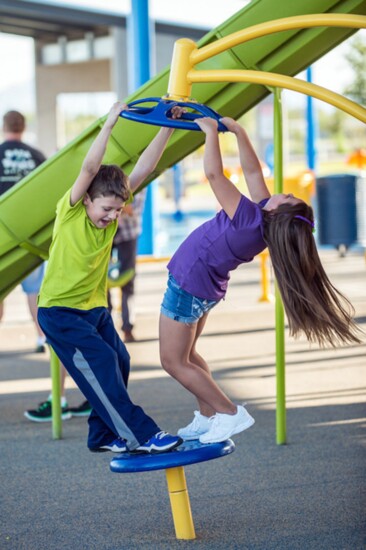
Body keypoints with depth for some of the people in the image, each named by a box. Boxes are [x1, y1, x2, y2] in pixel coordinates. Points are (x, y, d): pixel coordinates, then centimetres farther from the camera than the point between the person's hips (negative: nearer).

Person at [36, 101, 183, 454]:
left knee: (117, 364, 4)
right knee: (100, 366, -15)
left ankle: (104, 436, 19)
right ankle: (140, 436, -13)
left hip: (95, 308, 7)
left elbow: (144, 168, -9)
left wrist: (167, 128, -16)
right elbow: (89, 168, -32)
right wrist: (109, 125, -37)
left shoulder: (111, 210, -2)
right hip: (61, 311, -7)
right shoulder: (70, 211, -17)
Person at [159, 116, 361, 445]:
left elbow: (214, 174, -34)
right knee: (186, 354, 22)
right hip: (206, 285, 9)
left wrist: (212, 131, -23)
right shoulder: (269, 223, -13)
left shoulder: (248, 220, -34)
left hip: (188, 282, -9)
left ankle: (230, 414, -1)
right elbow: (253, 172, -1)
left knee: (174, 362, 0)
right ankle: (207, 418, 22)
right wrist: (238, 132, -3)